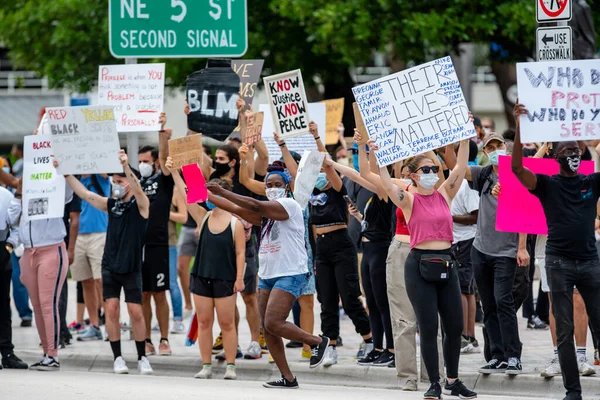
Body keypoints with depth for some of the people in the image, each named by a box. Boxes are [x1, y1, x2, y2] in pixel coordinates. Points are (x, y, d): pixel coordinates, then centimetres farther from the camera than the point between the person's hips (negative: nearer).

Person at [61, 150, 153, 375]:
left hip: (131, 268, -4)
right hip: (110, 265, 4)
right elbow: (83, 193, 8)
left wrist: (126, 167, -40)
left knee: (135, 312, -5)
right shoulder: (111, 205, 9)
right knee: (112, 310, -3)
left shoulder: (141, 205, -4)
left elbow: (137, 189, -25)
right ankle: (118, 358, 3)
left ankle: (142, 358, 7)